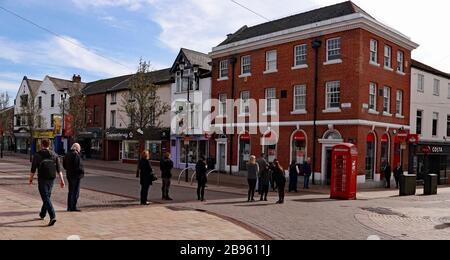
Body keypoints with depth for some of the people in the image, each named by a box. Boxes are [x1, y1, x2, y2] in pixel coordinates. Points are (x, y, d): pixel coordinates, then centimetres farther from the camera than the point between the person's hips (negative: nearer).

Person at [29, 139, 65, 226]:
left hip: (42, 179, -4)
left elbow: (33, 169, -4)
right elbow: (59, 169, -2)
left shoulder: (37, 155, -5)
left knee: (46, 198, -7)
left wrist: (31, 179, 10)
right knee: (47, 196, 21)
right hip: (51, 179, 4)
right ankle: (42, 214, 38)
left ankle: (53, 217, -20)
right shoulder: (54, 155, 3)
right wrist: (62, 180, -2)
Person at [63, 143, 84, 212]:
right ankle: (73, 207, -1)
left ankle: (69, 207, 21)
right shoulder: (76, 155, -17)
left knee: (71, 191, 16)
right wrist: (82, 172, -9)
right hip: (76, 175, -8)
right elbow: (79, 166, -22)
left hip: (69, 175, 8)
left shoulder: (67, 155, 10)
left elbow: (64, 165, 16)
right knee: (76, 191, -2)